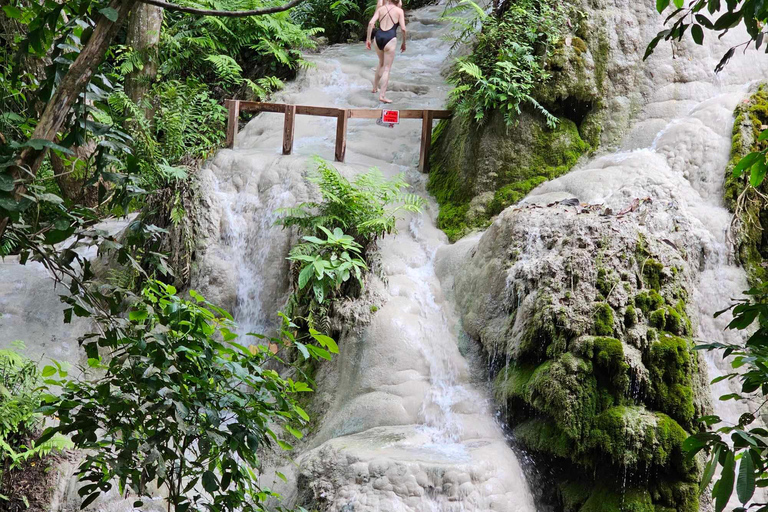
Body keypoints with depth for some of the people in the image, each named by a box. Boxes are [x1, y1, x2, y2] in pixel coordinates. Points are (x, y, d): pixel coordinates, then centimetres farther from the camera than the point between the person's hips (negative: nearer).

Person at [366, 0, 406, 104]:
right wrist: (404, 43, 10)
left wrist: (368, 39, 5)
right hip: (390, 39, -4)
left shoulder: (380, 9, 12)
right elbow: (403, 28, -2)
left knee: (381, 62, 29)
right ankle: (382, 95, -3)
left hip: (378, 37, 4)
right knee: (387, 69, 2)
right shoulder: (399, 11, 5)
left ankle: (375, 87, 37)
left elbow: (371, 23, 0)